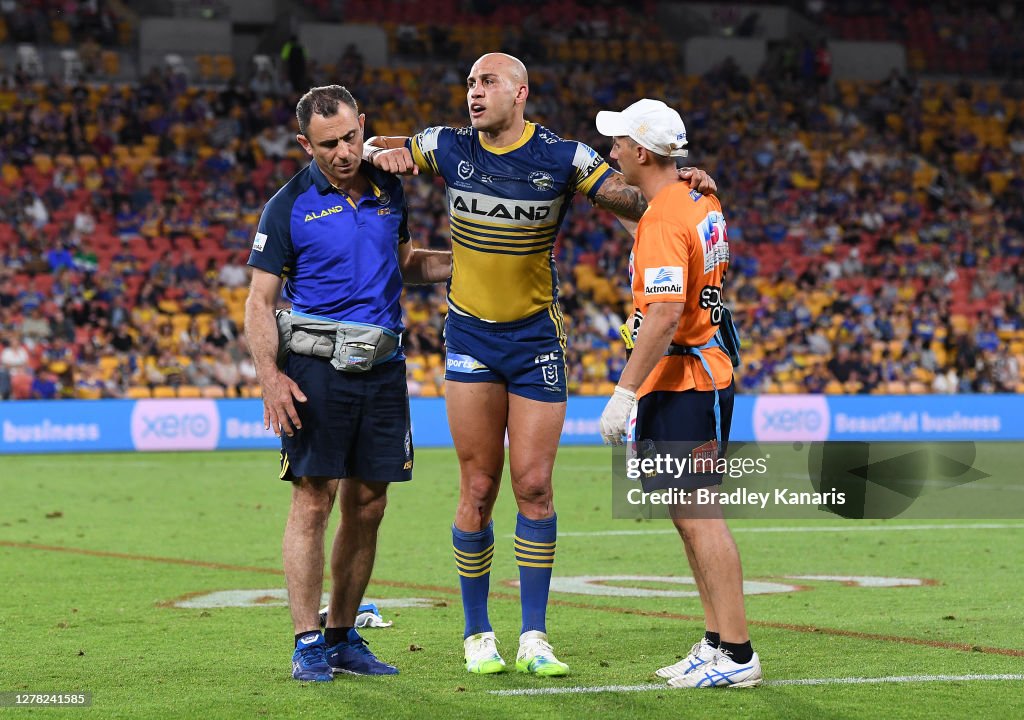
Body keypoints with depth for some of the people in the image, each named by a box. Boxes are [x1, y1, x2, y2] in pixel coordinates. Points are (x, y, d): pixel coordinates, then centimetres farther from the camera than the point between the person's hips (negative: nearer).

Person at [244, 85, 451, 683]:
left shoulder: (389, 191, 9)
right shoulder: (289, 207, -5)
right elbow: (260, 302, -4)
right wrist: (271, 376, -16)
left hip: (383, 365, 5)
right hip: (318, 367, -5)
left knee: (368, 506, 6)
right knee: (313, 501, -8)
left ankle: (343, 637, 16)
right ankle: (308, 643, -2)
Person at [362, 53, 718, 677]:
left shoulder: (562, 158, -6)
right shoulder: (449, 148, 1)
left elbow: (637, 203, -3)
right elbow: (368, 148, 15)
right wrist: (386, 154, -8)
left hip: (537, 340, -1)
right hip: (470, 337, 1)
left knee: (535, 485, -5)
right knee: (478, 491, 1)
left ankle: (534, 636, 3)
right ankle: (478, 634, 11)